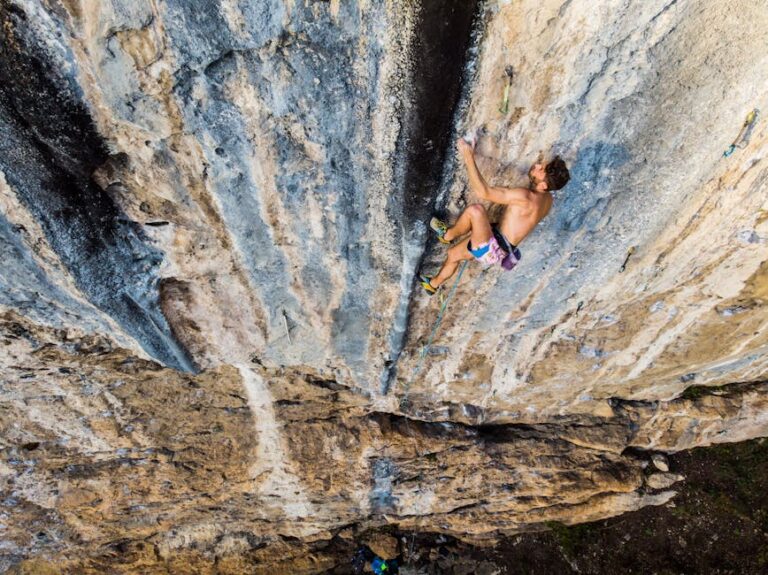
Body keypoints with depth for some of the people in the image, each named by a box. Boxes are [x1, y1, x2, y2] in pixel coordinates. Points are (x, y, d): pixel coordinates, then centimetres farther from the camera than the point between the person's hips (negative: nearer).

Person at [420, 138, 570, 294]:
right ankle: (434, 284, 46)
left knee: (475, 209, -29)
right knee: (453, 254, 25)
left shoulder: (525, 197, -28)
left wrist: (468, 157, -29)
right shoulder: (547, 198, 0)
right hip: (500, 247, 10)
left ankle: (448, 235, -1)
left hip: (492, 249, -10)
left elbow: (483, 192, -31)